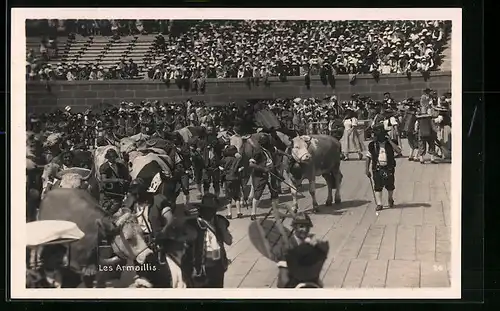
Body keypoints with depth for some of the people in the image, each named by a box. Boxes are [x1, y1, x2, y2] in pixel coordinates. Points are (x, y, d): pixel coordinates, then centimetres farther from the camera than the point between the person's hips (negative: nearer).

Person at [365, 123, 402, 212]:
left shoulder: (389, 143, 1)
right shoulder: (372, 145, 3)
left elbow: (398, 150, -14)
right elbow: (368, 157, 8)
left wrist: (389, 141, -15)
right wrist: (367, 169, 4)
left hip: (389, 168, 0)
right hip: (377, 169, 0)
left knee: (390, 186, 10)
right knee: (378, 187, -6)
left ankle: (390, 199, 37)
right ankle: (379, 204, -2)